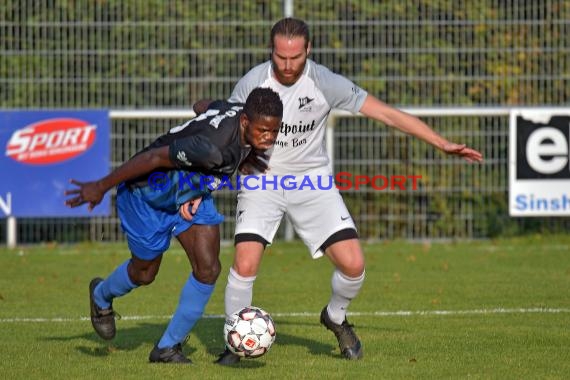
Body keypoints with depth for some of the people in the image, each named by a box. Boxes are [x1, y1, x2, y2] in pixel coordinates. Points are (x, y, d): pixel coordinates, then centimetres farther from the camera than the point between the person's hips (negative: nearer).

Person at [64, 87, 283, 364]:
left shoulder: (240, 111, -16)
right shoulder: (214, 146, -42)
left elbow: (202, 106, 6)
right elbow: (154, 157, -34)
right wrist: (100, 187, -25)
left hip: (189, 191, 7)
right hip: (148, 193, -7)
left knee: (208, 268, -7)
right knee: (144, 274, 14)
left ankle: (168, 347, 8)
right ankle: (101, 296, 50)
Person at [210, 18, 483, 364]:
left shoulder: (325, 82, -15)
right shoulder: (252, 83, -14)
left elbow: (388, 114, -12)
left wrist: (444, 144, -14)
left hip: (312, 180, 1)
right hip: (262, 180, -1)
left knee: (353, 264, -11)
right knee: (245, 264, -20)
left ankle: (336, 318, 23)